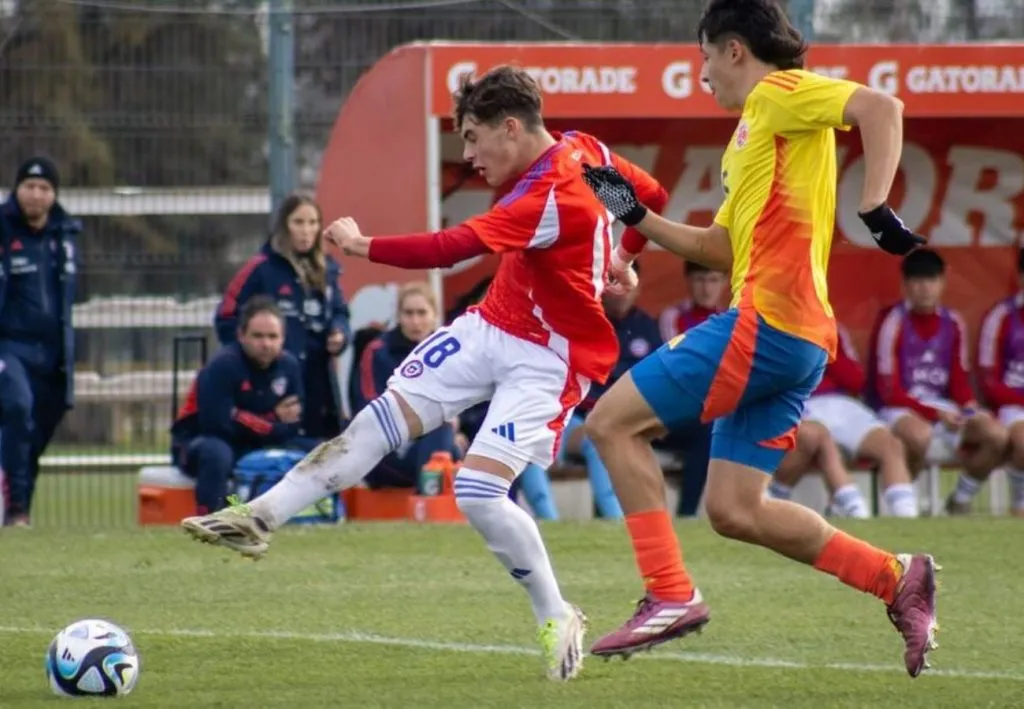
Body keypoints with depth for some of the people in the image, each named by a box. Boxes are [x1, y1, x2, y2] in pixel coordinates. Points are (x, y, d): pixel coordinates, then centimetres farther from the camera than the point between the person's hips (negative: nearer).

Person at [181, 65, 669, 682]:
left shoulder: (551, 198, -30)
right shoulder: (582, 148, -3)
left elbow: (450, 248, -35)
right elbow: (654, 197, 11)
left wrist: (362, 246, -28)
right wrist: (617, 262, 24)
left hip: (546, 361, -9)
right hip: (492, 326, 9)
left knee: (478, 492, -18)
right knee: (384, 418, -2)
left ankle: (559, 620, 1)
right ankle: (260, 519, -3)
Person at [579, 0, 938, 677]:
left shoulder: (780, 92, -2)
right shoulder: (750, 136, 27)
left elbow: (881, 107, -18)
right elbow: (720, 248, 32)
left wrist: (876, 208, -27)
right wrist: (635, 216, 29)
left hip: (768, 318, -10)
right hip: (798, 342, 10)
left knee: (613, 420, -7)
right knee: (734, 510, 7)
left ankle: (672, 595, -12)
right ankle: (896, 577, 5)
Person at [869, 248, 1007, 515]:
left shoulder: (952, 323, 5)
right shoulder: (893, 322, -12)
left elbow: (959, 381, 10)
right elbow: (889, 391, -12)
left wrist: (970, 408, -13)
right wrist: (936, 414, -20)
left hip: (943, 407, 6)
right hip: (899, 409, -6)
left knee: (996, 434, -18)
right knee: (920, 434, -41)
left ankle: (960, 501, 2)